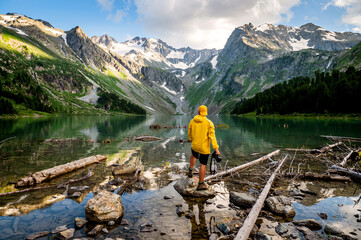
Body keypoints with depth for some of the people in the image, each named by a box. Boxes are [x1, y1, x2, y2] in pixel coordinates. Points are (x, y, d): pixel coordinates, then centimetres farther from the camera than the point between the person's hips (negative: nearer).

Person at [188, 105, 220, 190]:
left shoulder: (192, 121, -3)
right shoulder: (209, 123, -14)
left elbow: (189, 134, 8)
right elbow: (212, 136, -18)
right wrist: (216, 149, -15)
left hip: (194, 145, 4)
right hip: (204, 148, -4)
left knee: (193, 156, 36)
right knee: (203, 165, 8)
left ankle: (190, 171, 45)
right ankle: (201, 184, 19)